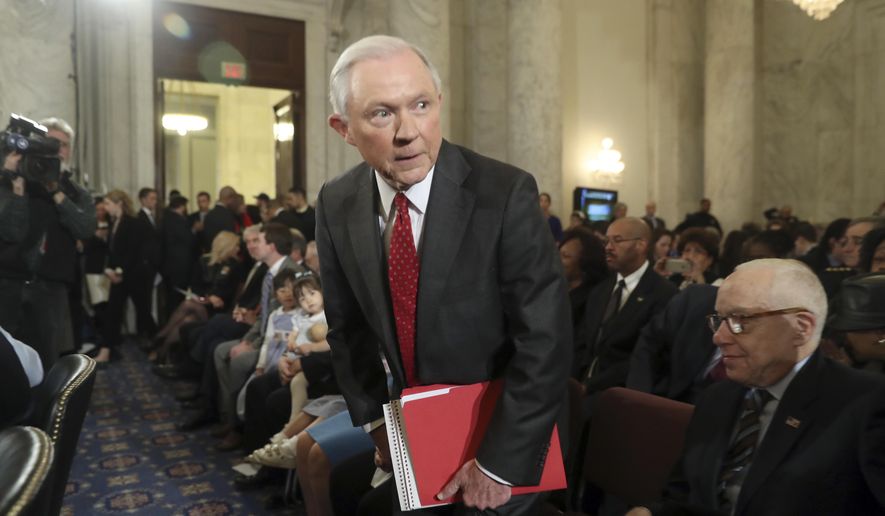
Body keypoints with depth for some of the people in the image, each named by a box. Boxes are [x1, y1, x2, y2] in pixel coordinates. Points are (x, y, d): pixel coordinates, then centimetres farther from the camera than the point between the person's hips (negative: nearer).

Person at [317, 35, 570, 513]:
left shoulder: (506, 194, -24)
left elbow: (544, 340, -22)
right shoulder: (336, 204, -10)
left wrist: (499, 461, -18)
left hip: (507, 429, -3)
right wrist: (374, 418, 0)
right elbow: (348, 326, 2)